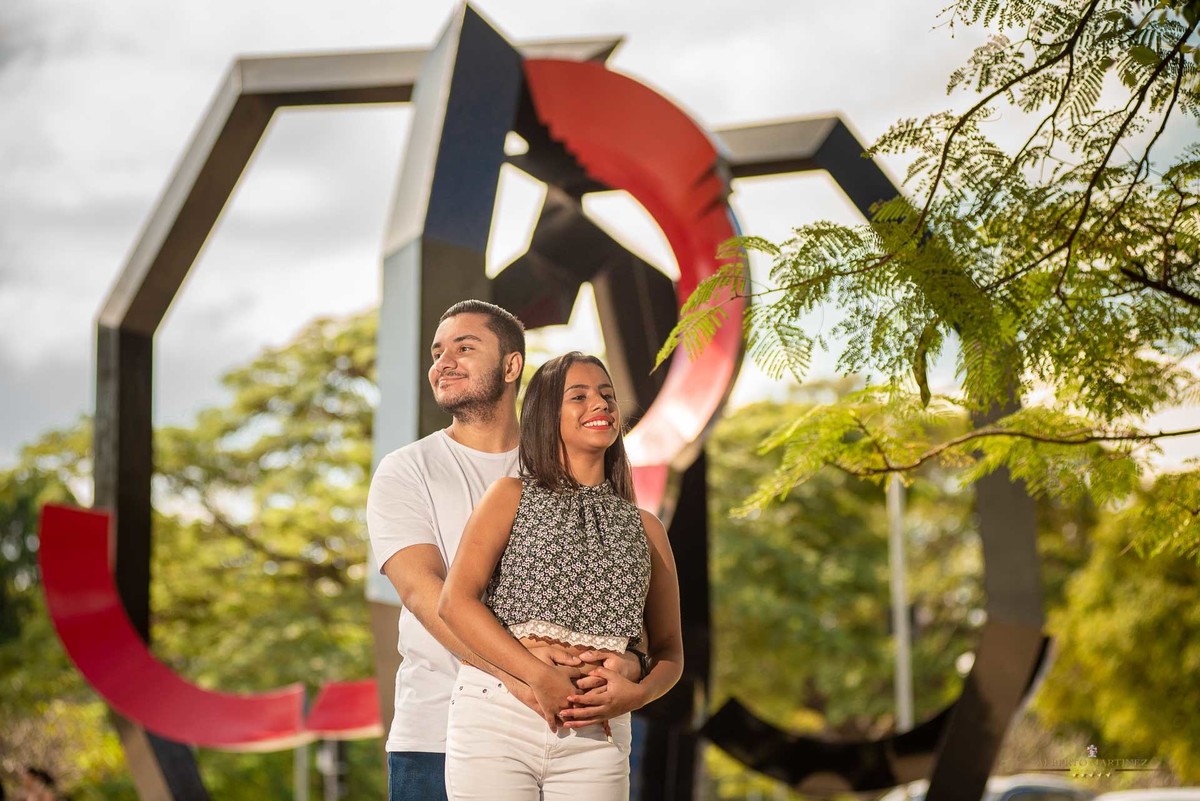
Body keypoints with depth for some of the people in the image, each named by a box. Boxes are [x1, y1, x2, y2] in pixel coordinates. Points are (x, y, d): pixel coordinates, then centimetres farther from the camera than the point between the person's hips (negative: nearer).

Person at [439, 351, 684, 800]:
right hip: (497, 720, -2)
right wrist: (541, 678, -16)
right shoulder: (512, 497, 7)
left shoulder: (644, 529, 15)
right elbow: (456, 600, -6)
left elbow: (669, 651, 16)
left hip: (595, 735, 2)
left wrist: (637, 694, -7)